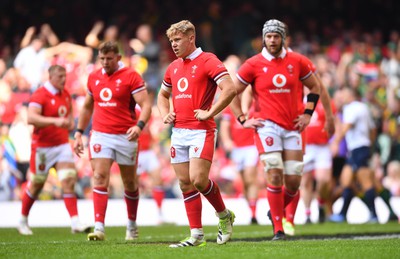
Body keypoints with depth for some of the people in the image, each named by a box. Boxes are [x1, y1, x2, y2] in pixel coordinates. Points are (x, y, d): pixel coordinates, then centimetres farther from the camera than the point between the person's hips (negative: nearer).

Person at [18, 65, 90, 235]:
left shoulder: (65, 94, 8)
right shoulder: (40, 95, -15)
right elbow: (31, 118, -29)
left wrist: (70, 121, 6)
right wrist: (55, 121, -39)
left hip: (62, 145, 6)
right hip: (42, 146, -5)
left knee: (69, 181, -9)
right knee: (36, 186, 7)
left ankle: (75, 223, -12)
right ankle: (23, 221, 27)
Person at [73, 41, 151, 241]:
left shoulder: (131, 76, -6)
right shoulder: (93, 78, 10)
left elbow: (145, 104, -12)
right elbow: (87, 107, 22)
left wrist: (139, 125, -29)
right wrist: (79, 133, 17)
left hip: (125, 136, -3)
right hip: (100, 135, 3)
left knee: (130, 183, 9)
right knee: (100, 178, -12)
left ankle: (132, 225, 28)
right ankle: (99, 228, -18)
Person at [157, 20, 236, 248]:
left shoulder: (208, 61, -7)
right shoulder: (173, 67, 16)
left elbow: (230, 89, -17)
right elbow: (163, 95, 31)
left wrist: (209, 113, -17)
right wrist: (165, 114, 12)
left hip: (201, 131, -7)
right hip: (178, 132, 7)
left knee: (198, 179, -16)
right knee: (185, 183, 3)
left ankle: (225, 215, 10)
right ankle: (197, 235, 6)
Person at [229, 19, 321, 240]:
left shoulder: (296, 61, 6)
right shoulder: (253, 64, -1)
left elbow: (314, 87, 19)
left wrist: (307, 114, 9)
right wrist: (243, 120, -1)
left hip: (292, 128, 3)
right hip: (267, 126, -3)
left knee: (293, 181, 0)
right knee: (275, 176, -14)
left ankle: (277, 211, 29)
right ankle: (278, 229, -6)